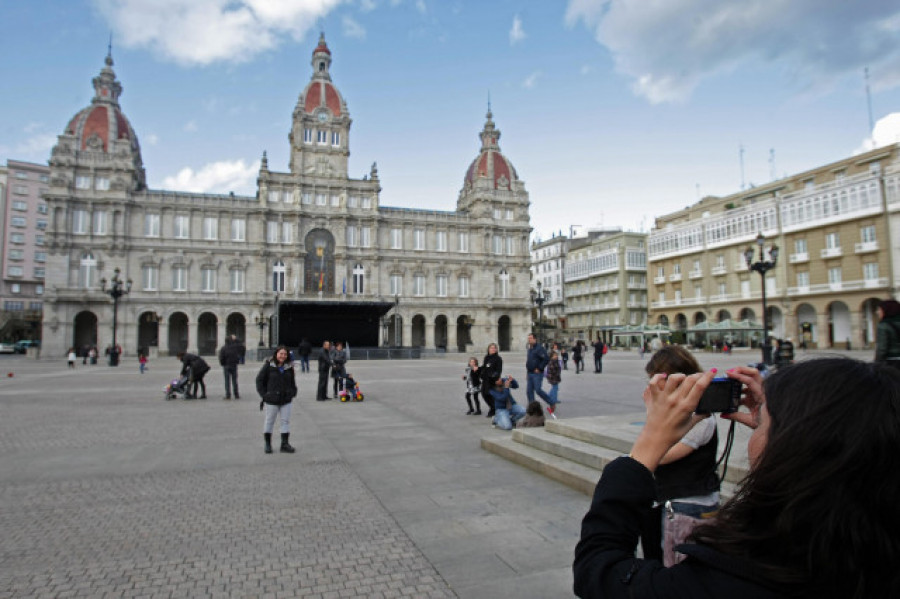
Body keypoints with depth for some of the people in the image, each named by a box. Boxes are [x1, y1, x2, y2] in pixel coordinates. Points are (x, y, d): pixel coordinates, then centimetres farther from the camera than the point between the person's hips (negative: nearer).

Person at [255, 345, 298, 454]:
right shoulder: (269, 365, -8)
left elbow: (292, 381, 15)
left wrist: (292, 392, 4)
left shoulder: (289, 366, 3)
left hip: (286, 400, 3)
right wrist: (264, 394, -8)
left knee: (286, 421, 5)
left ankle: (285, 444, 14)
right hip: (271, 400, -3)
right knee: (269, 421, 11)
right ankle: (267, 444, 25)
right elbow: (259, 380, -3)